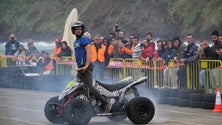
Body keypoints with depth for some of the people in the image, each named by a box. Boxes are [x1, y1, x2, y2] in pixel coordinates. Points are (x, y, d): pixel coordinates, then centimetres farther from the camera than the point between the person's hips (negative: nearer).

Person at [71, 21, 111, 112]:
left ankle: (106, 103, -15)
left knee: (89, 87, -18)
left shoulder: (84, 39, -7)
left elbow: (89, 52, -17)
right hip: (80, 68, 10)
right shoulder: (75, 42, 22)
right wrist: (78, 67, 19)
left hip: (86, 67, -10)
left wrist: (86, 66, -24)